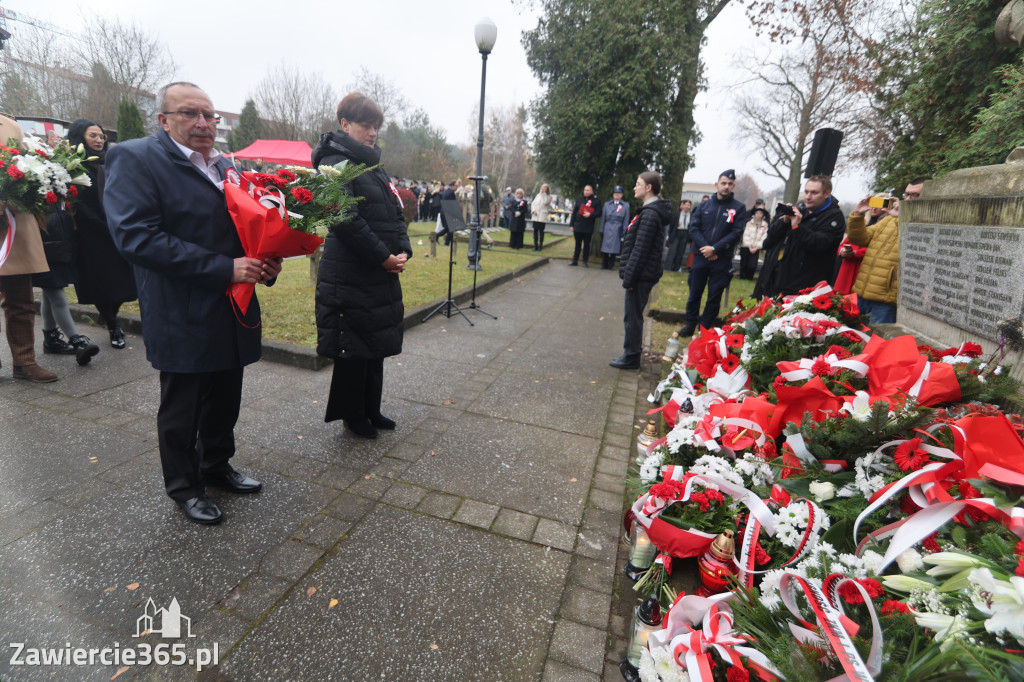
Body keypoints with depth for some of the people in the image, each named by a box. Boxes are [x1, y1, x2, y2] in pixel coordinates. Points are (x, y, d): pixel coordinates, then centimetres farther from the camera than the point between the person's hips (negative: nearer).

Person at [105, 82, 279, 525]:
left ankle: (216, 466, 40)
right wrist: (225, 268, -24)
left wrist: (267, 263, -5)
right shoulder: (135, 158, -9)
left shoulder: (225, 166, 13)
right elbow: (135, 236, -20)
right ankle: (183, 486, 31)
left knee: (225, 401, 19)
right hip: (183, 318, -6)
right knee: (181, 409, 11)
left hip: (232, 311, 7)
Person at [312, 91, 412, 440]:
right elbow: (348, 221, -21)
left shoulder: (372, 165, 17)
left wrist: (403, 250, 0)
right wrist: (384, 257, -17)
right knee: (353, 348, 3)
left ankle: (371, 410, 30)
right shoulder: (335, 162, -10)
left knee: (376, 345, 15)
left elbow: (394, 211, 15)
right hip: (350, 277, -9)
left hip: (380, 274, 9)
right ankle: (352, 415, 21)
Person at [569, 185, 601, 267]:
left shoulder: (596, 201, 2)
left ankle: (585, 261, 12)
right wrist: (571, 225, 6)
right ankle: (575, 260, 15)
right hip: (578, 226, 2)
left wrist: (590, 214, -20)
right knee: (578, 244, 9)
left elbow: (599, 213, -4)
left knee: (586, 244, 5)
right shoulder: (579, 200, 11)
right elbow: (574, 213, 10)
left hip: (588, 228, -2)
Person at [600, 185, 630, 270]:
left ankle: (611, 265, 12)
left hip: (617, 230, -1)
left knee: (614, 248, 1)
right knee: (604, 247, 0)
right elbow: (603, 218, 9)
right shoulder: (606, 204, 10)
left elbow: (626, 221, 3)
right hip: (607, 230, 1)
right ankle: (604, 265, 12)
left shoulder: (626, 206, 5)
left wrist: (624, 233, -2)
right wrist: (601, 230, 4)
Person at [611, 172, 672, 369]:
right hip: (643, 275, 10)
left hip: (641, 276, -10)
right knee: (633, 315, 17)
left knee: (633, 316, -1)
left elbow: (640, 250, -21)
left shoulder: (650, 214, -17)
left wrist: (629, 277, -19)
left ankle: (631, 358, 10)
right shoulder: (651, 211, 14)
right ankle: (632, 352, 29)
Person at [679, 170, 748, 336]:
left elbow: (736, 233, -7)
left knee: (714, 297, 4)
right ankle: (690, 324, 21)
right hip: (700, 257, 2)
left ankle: (705, 328, 16)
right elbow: (693, 227, 0)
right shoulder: (704, 205, 8)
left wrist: (714, 249, -16)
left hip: (722, 259, -1)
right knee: (694, 292, 7)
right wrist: (705, 248, -13)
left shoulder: (739, 207, 1)